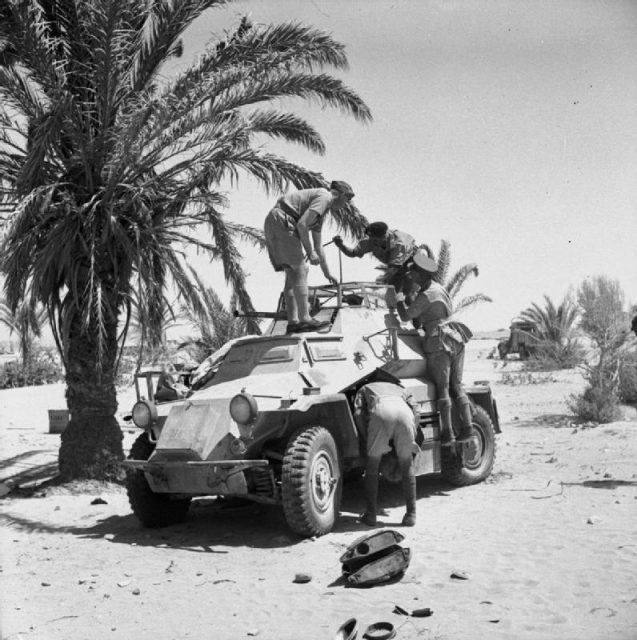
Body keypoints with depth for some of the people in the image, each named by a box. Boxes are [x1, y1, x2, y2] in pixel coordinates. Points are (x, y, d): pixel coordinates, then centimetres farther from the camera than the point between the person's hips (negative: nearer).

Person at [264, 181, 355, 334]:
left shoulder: (322, 212, 25)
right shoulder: (324, 197, -6)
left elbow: (318, 245, 33)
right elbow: (302, 224, -18)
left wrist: (327, 273, 38)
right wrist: (310, 253, -11)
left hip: (272, 226, 10)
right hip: (281, 223, -10)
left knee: (292, 273, 7)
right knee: (301, 269, -9)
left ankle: (293, 321, 2)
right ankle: (305, 319, -12)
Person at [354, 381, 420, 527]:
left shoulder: (365, 389, 39)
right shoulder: (398, 389, 44)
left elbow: (358, 414, 17)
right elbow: (415, 415, 27)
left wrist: (367, 438, 24)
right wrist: (410, 442, 33)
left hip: (381, 412, -2)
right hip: (403, 412, 2)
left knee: (372, 466, 15)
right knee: (407, 466, 19)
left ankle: (370, 515, 16)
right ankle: (411, 515, 19)